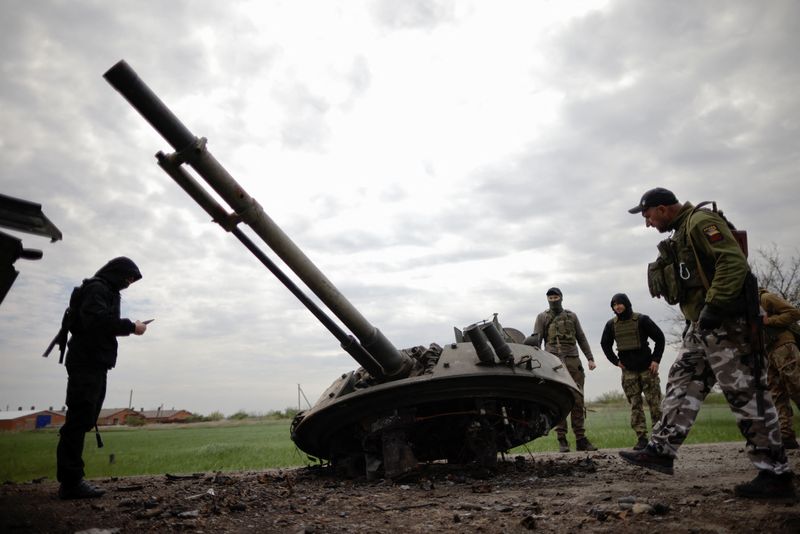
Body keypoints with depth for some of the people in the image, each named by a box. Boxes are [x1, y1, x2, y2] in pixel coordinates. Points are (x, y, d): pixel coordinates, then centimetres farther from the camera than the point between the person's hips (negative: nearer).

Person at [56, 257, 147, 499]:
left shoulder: (107, 291, 22)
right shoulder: (97, 288, -8)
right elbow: (98, 320, -24)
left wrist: (128, 327, 3)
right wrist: (131, 326, -16)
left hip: (95, 364, 10)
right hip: (87, 363, -10)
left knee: (84, 421, 11)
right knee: (79, 420, -10)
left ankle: (71, 479, 17)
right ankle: (71, 481, -8)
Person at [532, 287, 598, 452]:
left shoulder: (571, 316, 18)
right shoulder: (542, 317, 10)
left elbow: (581, 338, 18)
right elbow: (536, 340, 2)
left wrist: (590, 358, 8)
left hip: (573, 361, 3)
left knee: (578, 401, 0)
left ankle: (580, 439, 5)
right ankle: (562, 440, 1)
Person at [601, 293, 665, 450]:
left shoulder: (641, 319, -5)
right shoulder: (611, 324, 5)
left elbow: (659, 338, -1)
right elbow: (605, 344, 18)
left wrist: (656, 360, -6)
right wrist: (615, 361, 7)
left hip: (647, 367, -3)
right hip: (628, 371, 3)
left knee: (654, 403, -2)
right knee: (635, 405, 1)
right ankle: (641, 438, 4)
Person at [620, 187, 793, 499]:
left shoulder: (701, 222, -11)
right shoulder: (681, 233, 20)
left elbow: (734, 263, -23)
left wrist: (713, 307, -24)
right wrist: (697, 318, 17)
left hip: (724, 324, -11)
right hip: (702, 327, 11)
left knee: (745, 394, -5)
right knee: (682, 386, 8)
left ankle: (776, 474, 5)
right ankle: (661, 451, 11)